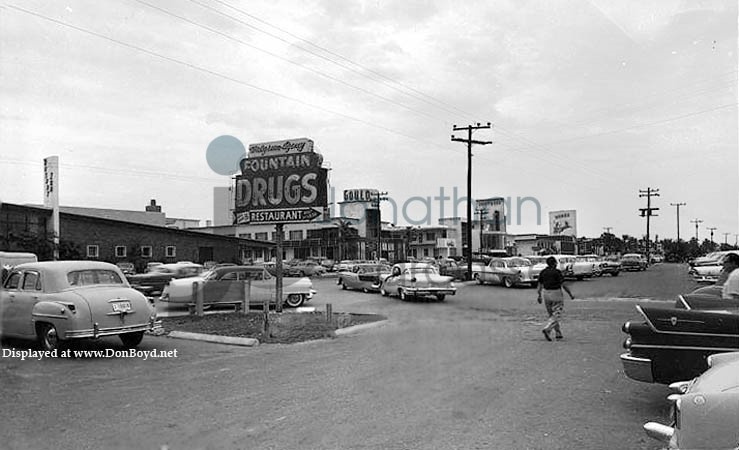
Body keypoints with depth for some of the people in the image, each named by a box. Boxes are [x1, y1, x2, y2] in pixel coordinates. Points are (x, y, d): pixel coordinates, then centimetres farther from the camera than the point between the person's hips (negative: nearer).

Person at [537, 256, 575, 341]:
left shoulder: (543, 272, 2)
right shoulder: (557, 272, -13)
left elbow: (540, 285, 4)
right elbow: (564, 285, -14)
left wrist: (539, 296, 11)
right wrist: (571, 294, -5)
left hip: (546, 294, 6)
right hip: (556, 295, -6)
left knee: (552, 315, 17)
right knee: (556, 315, -2)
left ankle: (558, 333, 19)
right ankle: (547, 329, -22)